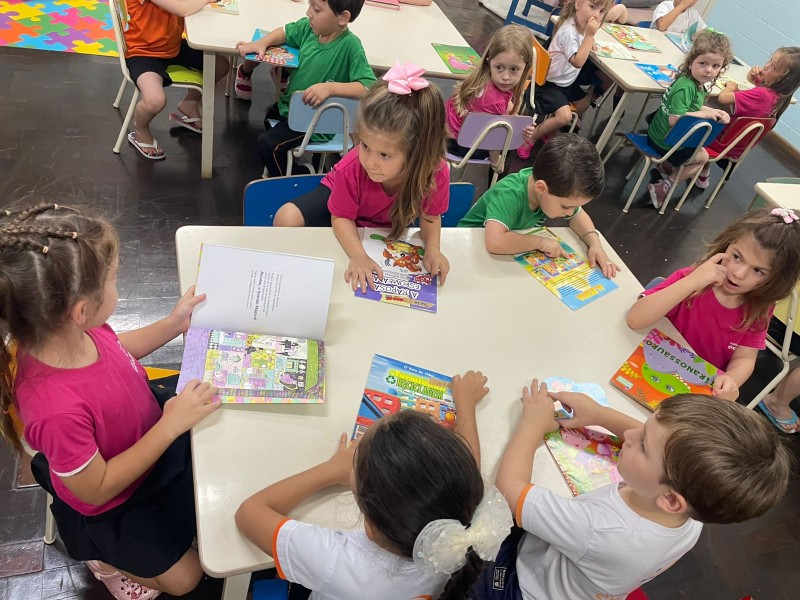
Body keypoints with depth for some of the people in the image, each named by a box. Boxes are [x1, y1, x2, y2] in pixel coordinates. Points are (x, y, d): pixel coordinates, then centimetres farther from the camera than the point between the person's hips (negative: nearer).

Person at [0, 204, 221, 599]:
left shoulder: (72, 332, -24)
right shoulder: (56, 408, -45)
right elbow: (96, 489, -28)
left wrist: (174, 324, -6)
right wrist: (171, 424, -32)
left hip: (150, 436, 7)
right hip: (112, 503, -6)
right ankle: (104, 555, 29)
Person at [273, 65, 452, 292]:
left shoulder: (437, 172, -38)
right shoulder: (351, 168, -39)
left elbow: (430, 215, -17)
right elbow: (342, 217, -25)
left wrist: (432, 248, -36)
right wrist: (358, 256, -42)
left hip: (389, 227, 2)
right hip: (340, 197, -1)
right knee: (287, 218, -20)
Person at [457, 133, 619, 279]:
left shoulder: (556, 184, -15)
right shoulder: (509, 195, -37)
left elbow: (578, 215, 1)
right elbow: (495, 242, -51)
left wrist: (595, 243, -17)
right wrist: (541, 242, -37)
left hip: (514, 250, 8)